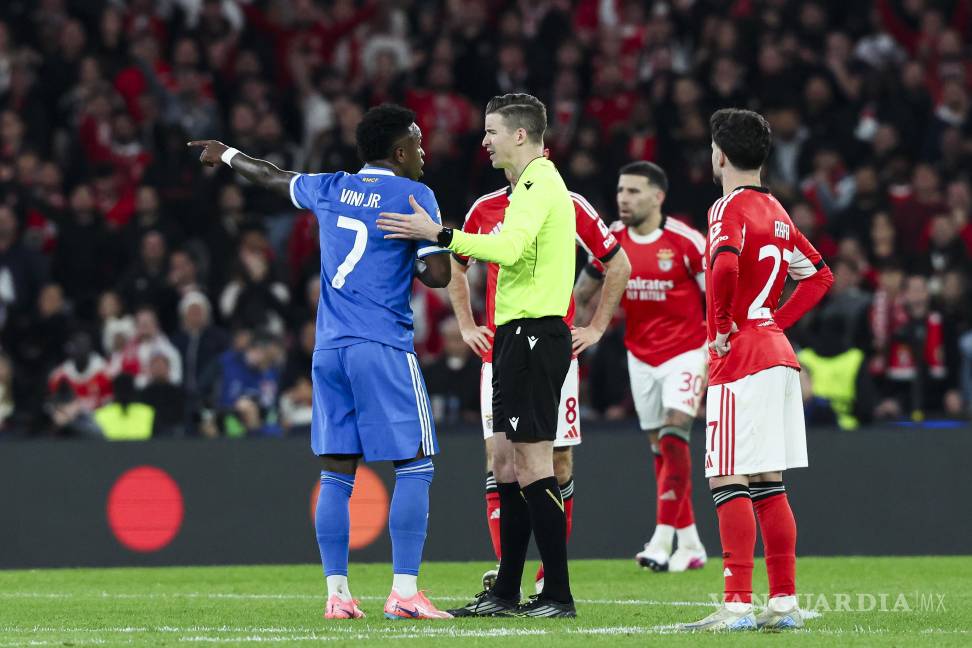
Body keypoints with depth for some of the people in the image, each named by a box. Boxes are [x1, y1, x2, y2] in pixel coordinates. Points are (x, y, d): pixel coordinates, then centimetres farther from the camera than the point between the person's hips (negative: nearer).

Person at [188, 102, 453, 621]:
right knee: (414, 467, -3)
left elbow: (274, 178, 33)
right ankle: (404, 593, -11)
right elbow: (438, 274, -10)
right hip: (384, 347, -6)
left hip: (328, 348, 6)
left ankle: (336, 593, 4)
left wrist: (227, 156, 52)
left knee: (337, 473, 7)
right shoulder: (413, 196, -3)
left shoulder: (330, 189, 14)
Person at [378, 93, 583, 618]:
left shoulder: (538, 185, -13)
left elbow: (509, 247, -28)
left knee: (533, 466, -10)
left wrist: (439, 234, -29)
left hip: (532, 334, -11)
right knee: (507, 463, 12)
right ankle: (506, 593, 17)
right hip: (519, 335, 11)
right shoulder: (536, 183, 19)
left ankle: (558, 596, -9)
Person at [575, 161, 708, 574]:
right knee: (661, 450, 6)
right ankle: (690, 544, 14)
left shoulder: (685, 242, -14)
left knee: (673, 435, -19)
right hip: (640, 356, 5)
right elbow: (582, 293, 12)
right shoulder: (611, 240, -1)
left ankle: (662, 541, -22)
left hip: (685, 352, -5)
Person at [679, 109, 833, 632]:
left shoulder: (729, 209, -10)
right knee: (769, 485, 10)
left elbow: (724, 265, -30)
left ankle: (738, 604, -13)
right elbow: (819, 275, 24)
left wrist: (720, 328, -17)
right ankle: (784, 603, 10)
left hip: (740, 358, -9)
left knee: (729, 482, -8)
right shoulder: (775, 211, 15)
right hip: (778, 353, 9)